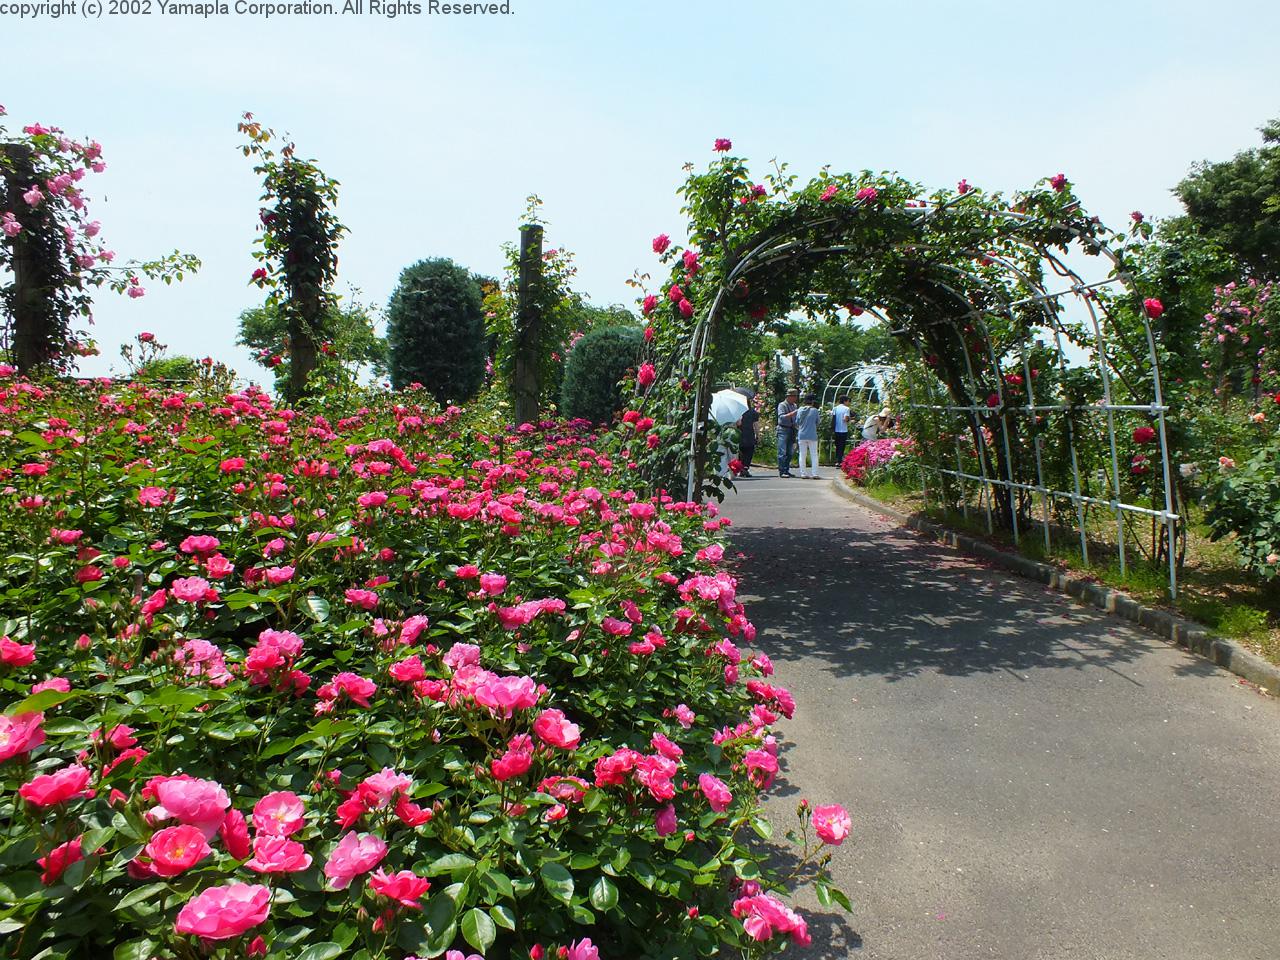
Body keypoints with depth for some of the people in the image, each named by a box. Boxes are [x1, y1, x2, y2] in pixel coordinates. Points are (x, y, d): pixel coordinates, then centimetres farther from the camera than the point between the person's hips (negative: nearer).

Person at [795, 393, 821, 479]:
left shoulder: (800, 410, -2)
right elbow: (817, 423, 1)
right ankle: (814, 474, 1)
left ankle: (803, 473, 8)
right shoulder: (814, 410, -9)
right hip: (812, 435, -2)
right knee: (814, 455, 5)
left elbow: (797, 423, 6)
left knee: (802, 455, 9)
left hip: (802, 435, 3)